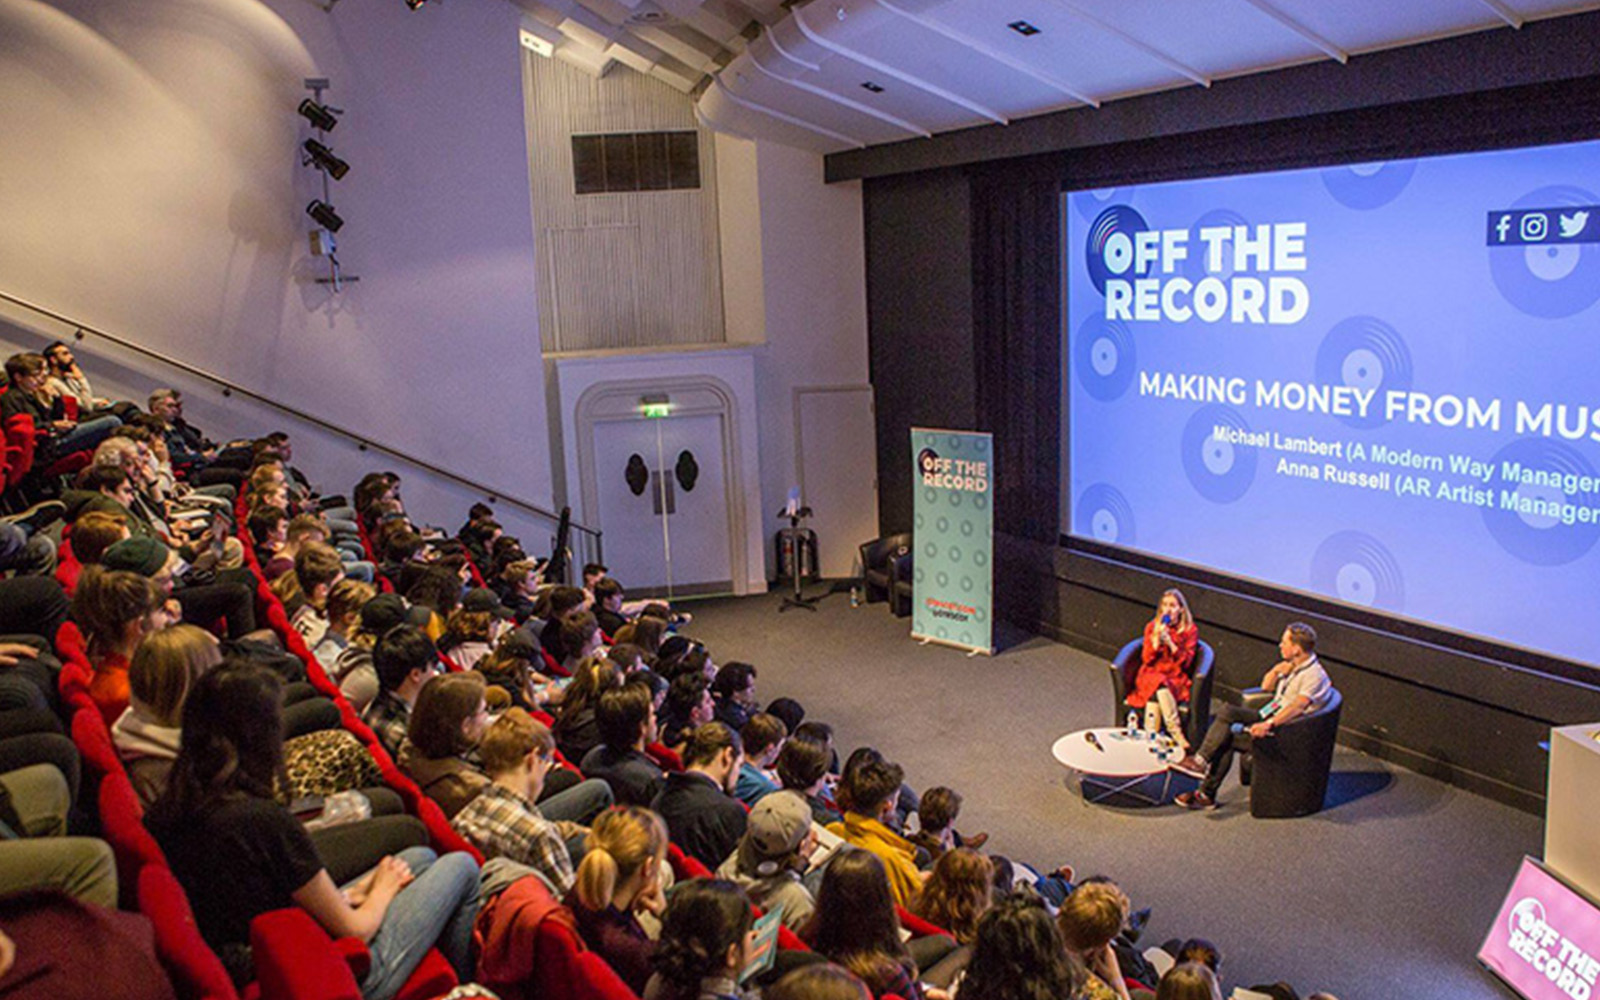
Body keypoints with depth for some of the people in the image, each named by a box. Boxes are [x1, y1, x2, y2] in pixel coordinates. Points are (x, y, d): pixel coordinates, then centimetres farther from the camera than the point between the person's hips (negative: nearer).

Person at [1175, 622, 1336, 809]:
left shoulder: (1315, 675, -16)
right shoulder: (1292, 666, 13)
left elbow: (1297, 707, -30)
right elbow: (1266, 687, 22)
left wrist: (1269, 724, -43)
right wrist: (1276, 671, 1)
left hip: (1284, 729, -9)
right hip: (1268, 715, 9)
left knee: (1226, 739, -21)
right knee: (1226, 711, -13)